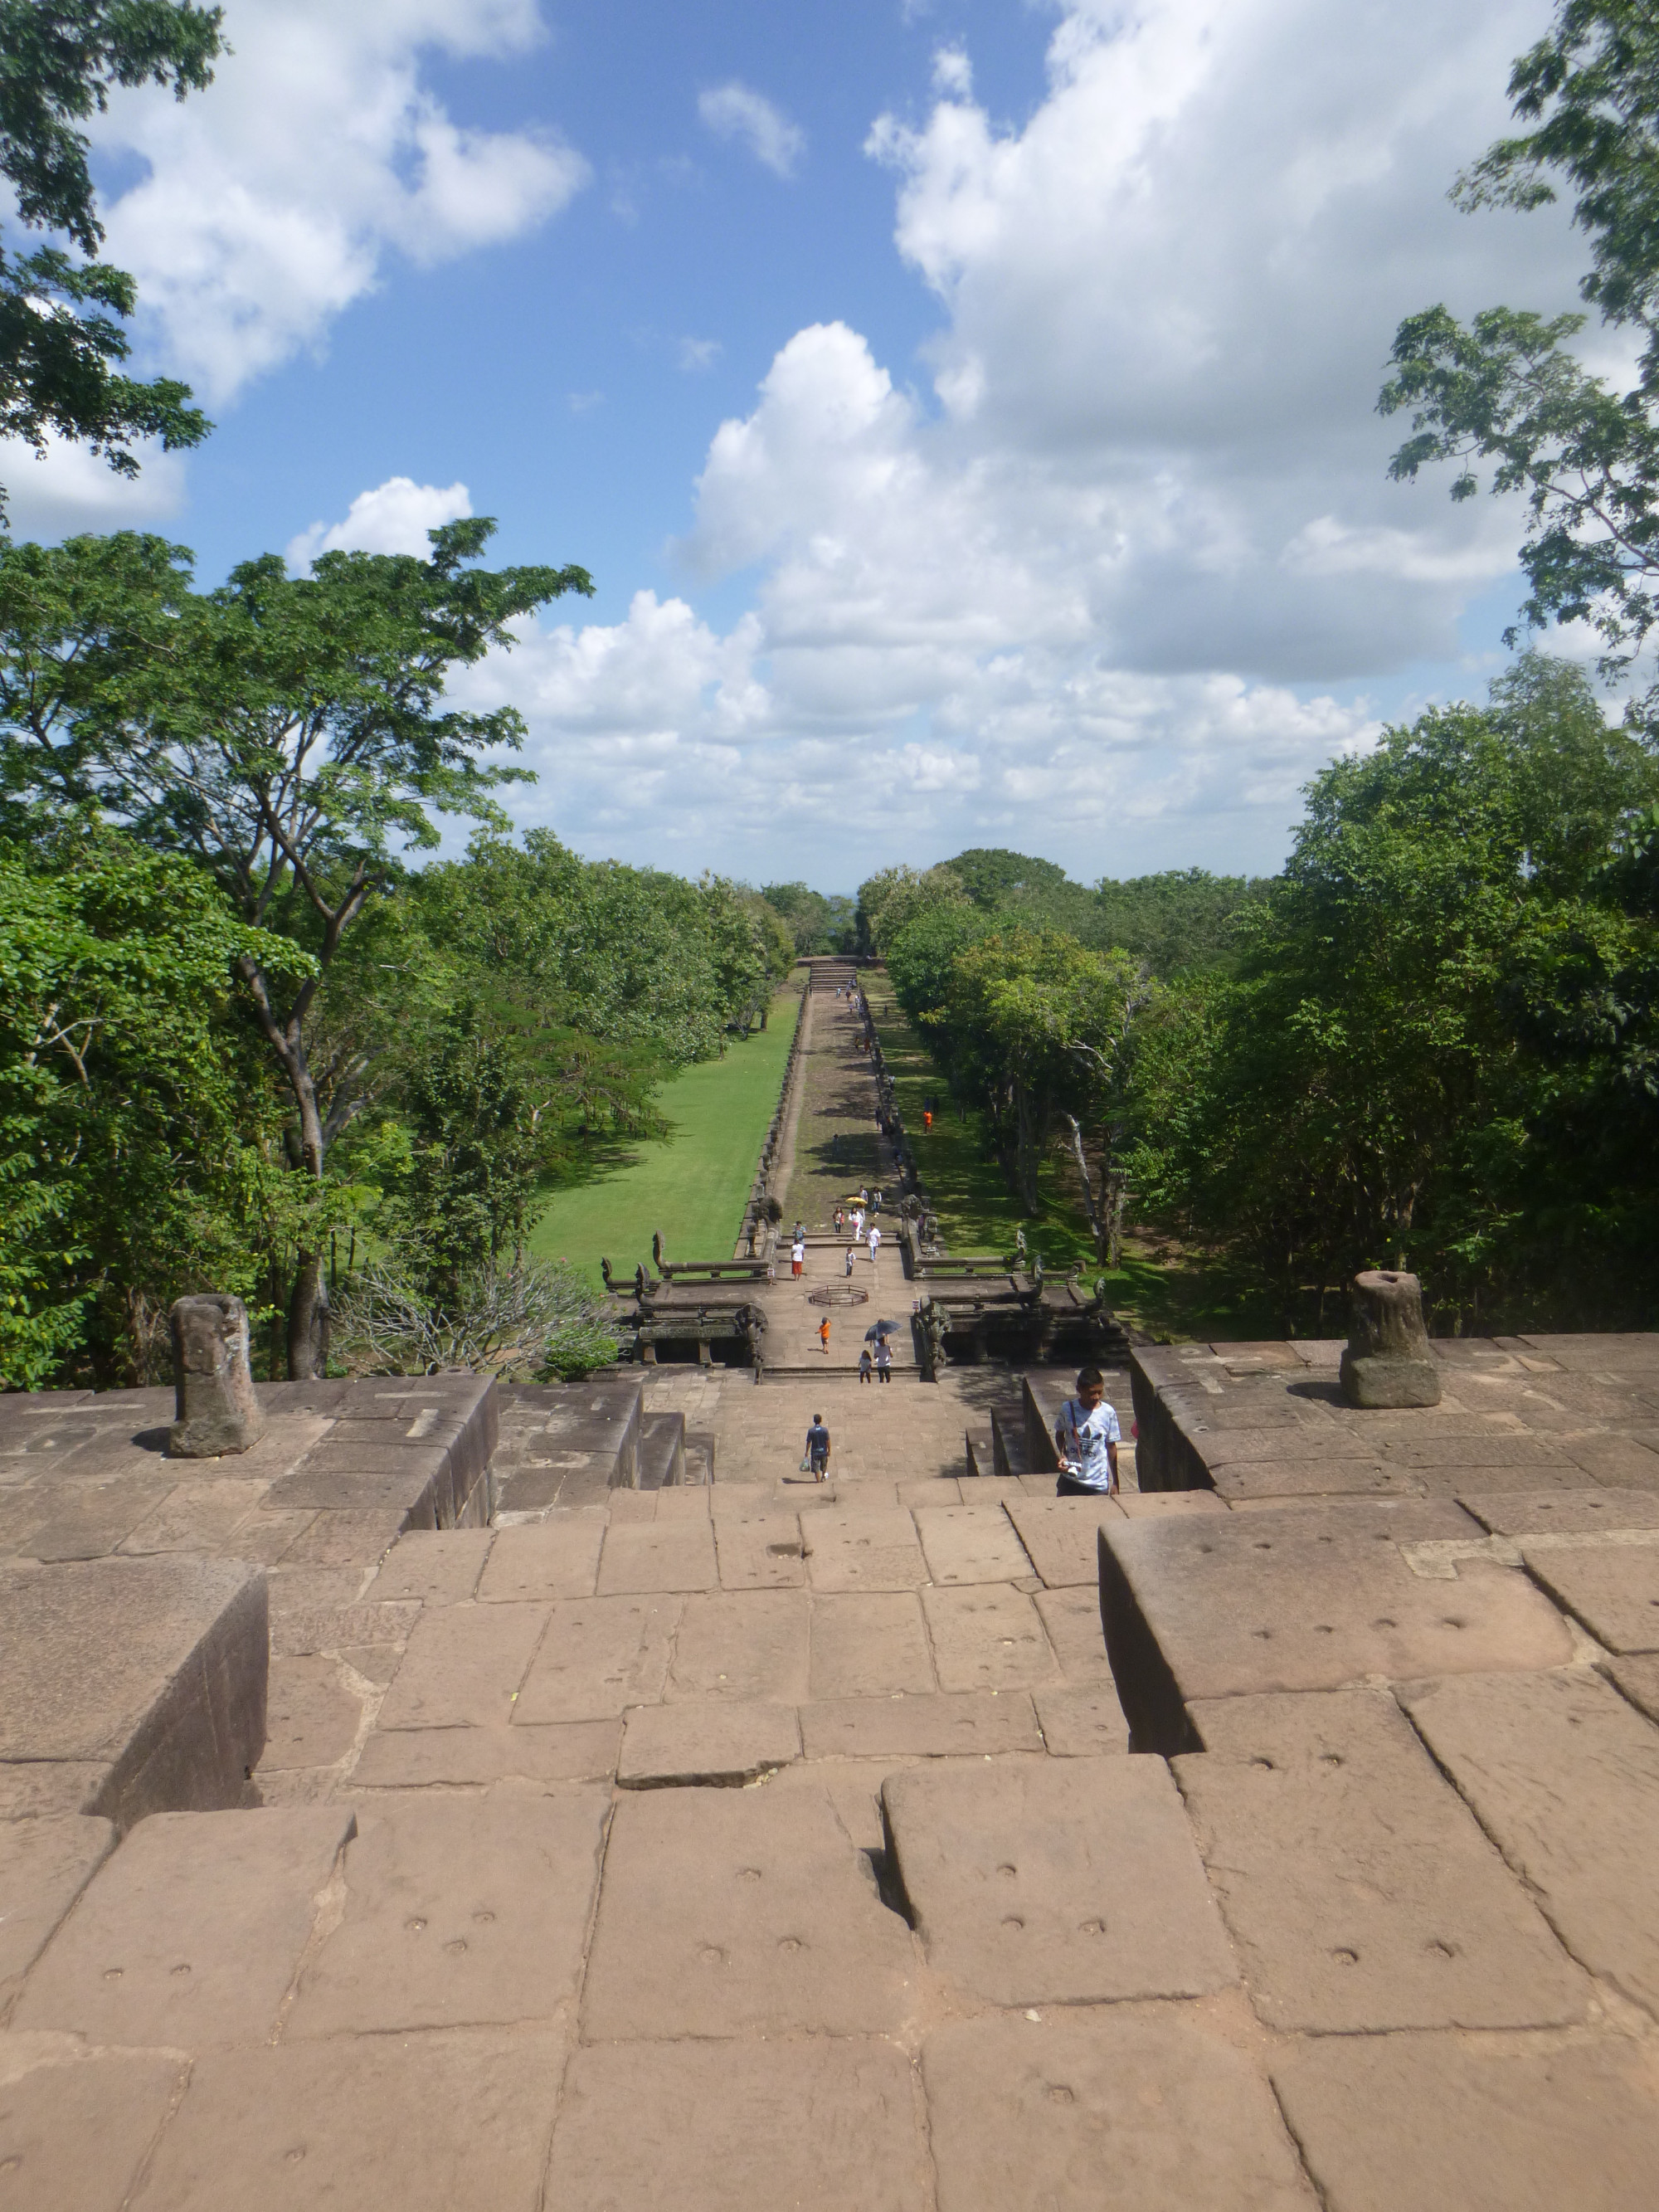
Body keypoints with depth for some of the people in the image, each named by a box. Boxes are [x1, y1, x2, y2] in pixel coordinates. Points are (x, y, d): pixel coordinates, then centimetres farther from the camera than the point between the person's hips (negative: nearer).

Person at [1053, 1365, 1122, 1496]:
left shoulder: (1108, 1413, -9)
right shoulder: (1068, 1409, -9)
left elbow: (1111, 1446, 0)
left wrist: (1114, 1483, 4)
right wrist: (1063, 1454, -10)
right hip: (1070, 1479, 1)